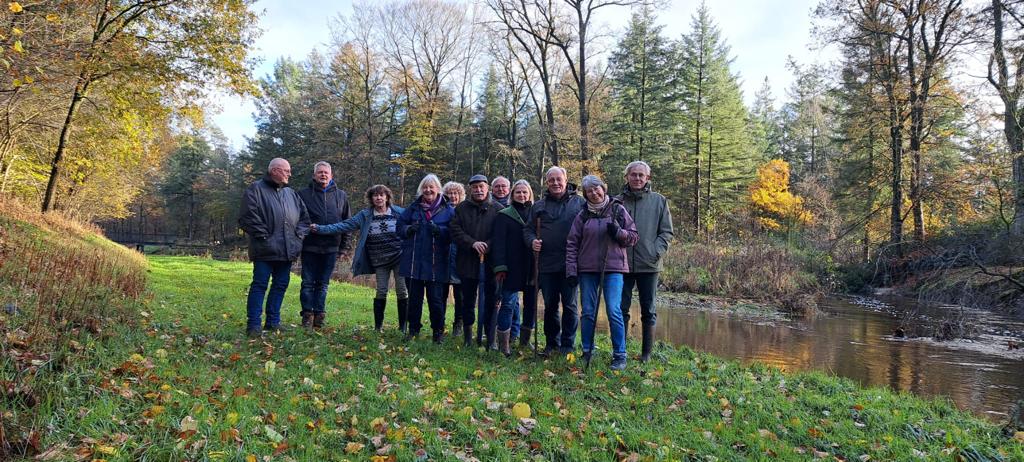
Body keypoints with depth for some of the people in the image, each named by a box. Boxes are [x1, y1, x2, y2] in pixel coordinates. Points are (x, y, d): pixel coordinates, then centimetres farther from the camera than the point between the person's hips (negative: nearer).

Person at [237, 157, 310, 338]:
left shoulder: (291, 193, 17)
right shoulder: (256, 189, -3)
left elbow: (304, 216, 21)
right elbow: (247, 217, -13)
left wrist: (299, 235, 6)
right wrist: (263, 235, -15)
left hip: (287, 249, 7)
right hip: (265, 250, -6)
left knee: (281, 285, 11)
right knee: (259, 285, -4)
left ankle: (273, 321, 21)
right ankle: (253, 325, 0)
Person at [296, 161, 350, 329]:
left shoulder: (341, 196, 10)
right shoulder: (304, 194, 3)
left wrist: (344, 246, 7)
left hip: (331, 247, 2)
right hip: (310, 246, -2)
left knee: (323, 283, 8)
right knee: (308, 282, 2)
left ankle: (319, 315, 13)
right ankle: (307, 315, 8)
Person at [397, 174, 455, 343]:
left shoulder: (447, 210, 3)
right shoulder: (413, 207, 10)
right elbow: (400, 226, 13)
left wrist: (439, 230, -19)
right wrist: (409, 229, -8)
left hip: (436, 263, -2)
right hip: (414, 260, 2)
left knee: (436, 298, 0)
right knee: (414, 297, 7)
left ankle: (438, 331, 15)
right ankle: (413, 329, 22)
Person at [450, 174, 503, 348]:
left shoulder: (498, 209, 3)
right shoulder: (462, 208, 8)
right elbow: (455, 231, -1)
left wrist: (488, 246, -18)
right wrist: (473, 243, -15)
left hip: (490, 261, -2)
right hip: (467, 261, 2)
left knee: (491, 300, -1)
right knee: (468, 301, 11)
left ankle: (491, 339, 5)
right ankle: (467, 337, 23)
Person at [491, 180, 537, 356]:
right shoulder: (504, 215, 3)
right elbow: (498, 242, -2)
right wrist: (500, 267, -12)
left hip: (532, 268, 3)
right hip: (512, 268, -3)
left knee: (531, 303, 7)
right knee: (509, 303, -4)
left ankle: (525, 341, 21)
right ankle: (504, 344, 2)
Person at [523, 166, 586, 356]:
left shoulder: (579, 202, 4)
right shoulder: (539, 206, 11)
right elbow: (528, 229, 14)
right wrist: (532, 241, -7)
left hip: (570, 263, -2)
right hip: (547, 264, 3)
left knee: (569, 305, 3)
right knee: (550, 305, 11)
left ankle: (567, 345, 14)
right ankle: (552, 343, 23)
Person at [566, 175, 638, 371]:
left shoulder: (618, 210, 5)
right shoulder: (583, 215, 9)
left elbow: (634, 237, 6)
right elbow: (572, 244, 9)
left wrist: (618, 232, -13)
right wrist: (571, 270, 1)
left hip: (613, 268, -2)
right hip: (587, 269, 2)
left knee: (614, 311, -9)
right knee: (588, 312, 6)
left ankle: (620, 355, 1)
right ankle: (587, 352, 19)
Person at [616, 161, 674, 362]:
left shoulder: (659, 201, 4)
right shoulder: (617, 201, 3)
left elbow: (666, 232, 4)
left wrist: (656, 252, -9)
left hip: (649, 265, 0)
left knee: (648, 311, 7)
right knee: (621, 309, 4)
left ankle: (646, 353, 17)